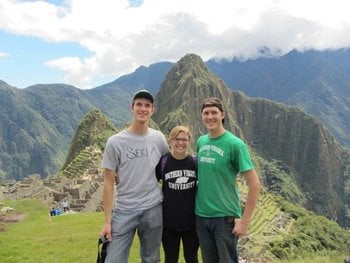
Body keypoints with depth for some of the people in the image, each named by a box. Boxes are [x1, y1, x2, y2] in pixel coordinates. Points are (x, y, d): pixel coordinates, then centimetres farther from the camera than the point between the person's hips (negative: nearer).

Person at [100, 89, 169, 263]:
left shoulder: (158, 138, 1)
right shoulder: (115, 141, -7)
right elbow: (108, 182, -5)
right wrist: (107, 220, -6)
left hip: (153, 209, 3)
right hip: (124, 211, -2)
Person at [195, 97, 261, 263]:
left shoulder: (235, 144, -14)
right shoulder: (200, 142, 3)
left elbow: (254, 185, -14)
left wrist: (244, 221, -14)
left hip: (225, 216, -5)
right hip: (201, 215, 5)